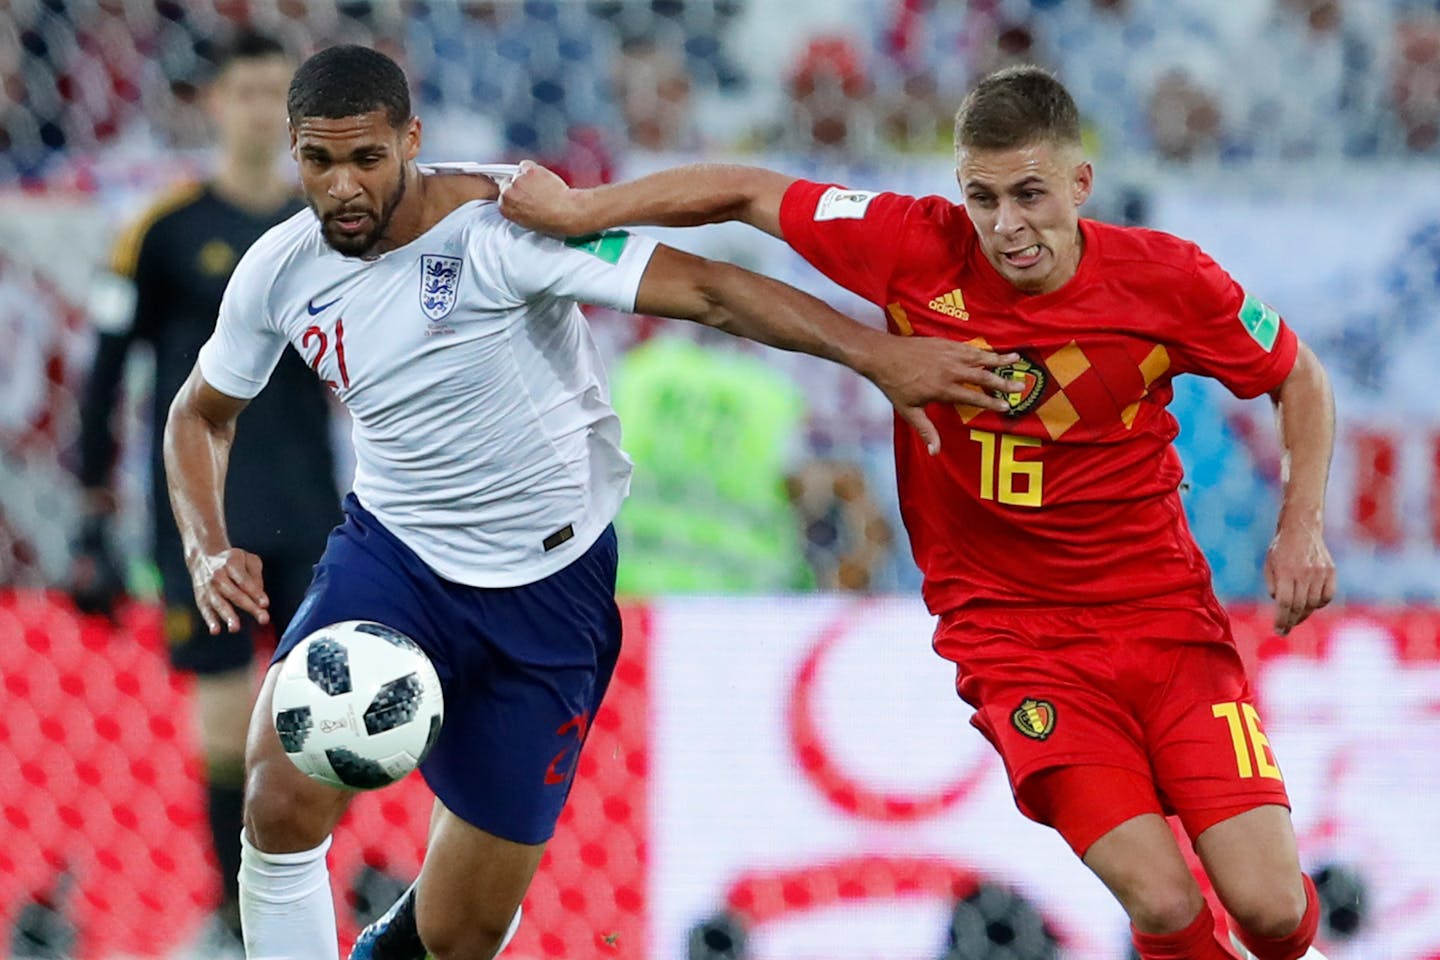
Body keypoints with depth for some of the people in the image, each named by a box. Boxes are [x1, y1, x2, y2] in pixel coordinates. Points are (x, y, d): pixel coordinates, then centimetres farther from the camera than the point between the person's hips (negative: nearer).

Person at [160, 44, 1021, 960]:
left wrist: (872, 350, -38)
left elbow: (700, 288, -28)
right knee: (283, 803, -26)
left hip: (547, 587, -3)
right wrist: (209, 552, -5)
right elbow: (202, 414, 13)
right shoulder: (279, 272, -5)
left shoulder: (496, 231, -22)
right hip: (390, 553, 3)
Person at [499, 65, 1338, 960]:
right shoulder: (921, 250, -11)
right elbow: (749, 192, 1)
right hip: (1016, 640, -1)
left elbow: (1299, 379, 7)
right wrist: (582, 207, -3)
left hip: (1168, 618, 1)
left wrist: (1303, 530, -6)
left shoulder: (1166, 278, -10)